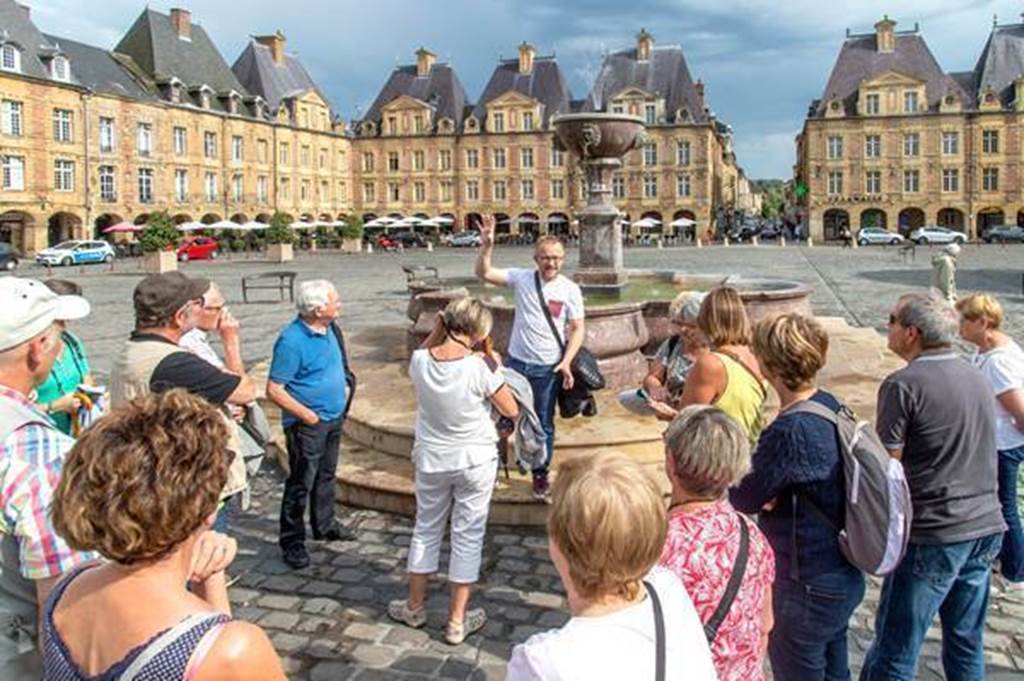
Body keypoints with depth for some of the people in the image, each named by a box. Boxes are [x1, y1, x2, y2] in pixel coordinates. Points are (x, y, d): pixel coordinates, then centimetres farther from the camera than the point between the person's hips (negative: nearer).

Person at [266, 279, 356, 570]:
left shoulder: (329, 329, 3)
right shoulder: (291, 340, -23)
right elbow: (274, 390, -21)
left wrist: (344, 386, 8)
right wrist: (308, 415, -20)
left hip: (334, 418, 8)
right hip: (307, 425, -8)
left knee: (326, 476, 21)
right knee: (301, 483, 2)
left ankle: (325, 526, 37)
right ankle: (292, 541, 15)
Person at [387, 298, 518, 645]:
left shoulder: (420, 362, -14)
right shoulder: (479, 368, -25)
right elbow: (512, 411, -12)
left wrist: (439, 327, -2)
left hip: (431, 460, 3)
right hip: (475, 461, -3)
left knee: (426, 529, 21)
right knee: (468, 536, 10)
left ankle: (415, 606, 36)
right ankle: (457, 621, 21)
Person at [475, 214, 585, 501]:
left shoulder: (570, 289, -7)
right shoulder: (521, 278, -5)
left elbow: (577, 329, -4)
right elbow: (484, 273, -7)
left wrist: (566, 362, -14)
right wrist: (486, 245, -23)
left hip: (548, 369, -1)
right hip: (516, 362, 1)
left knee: (543, 426, 12)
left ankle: (540, 478, 28)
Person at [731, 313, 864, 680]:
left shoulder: (790, 430, -30)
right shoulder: (830, 405, -1)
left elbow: (745, 498, -16)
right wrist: (773, 493, -14)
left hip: (807, 588, -8)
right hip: (843, 577, 9)